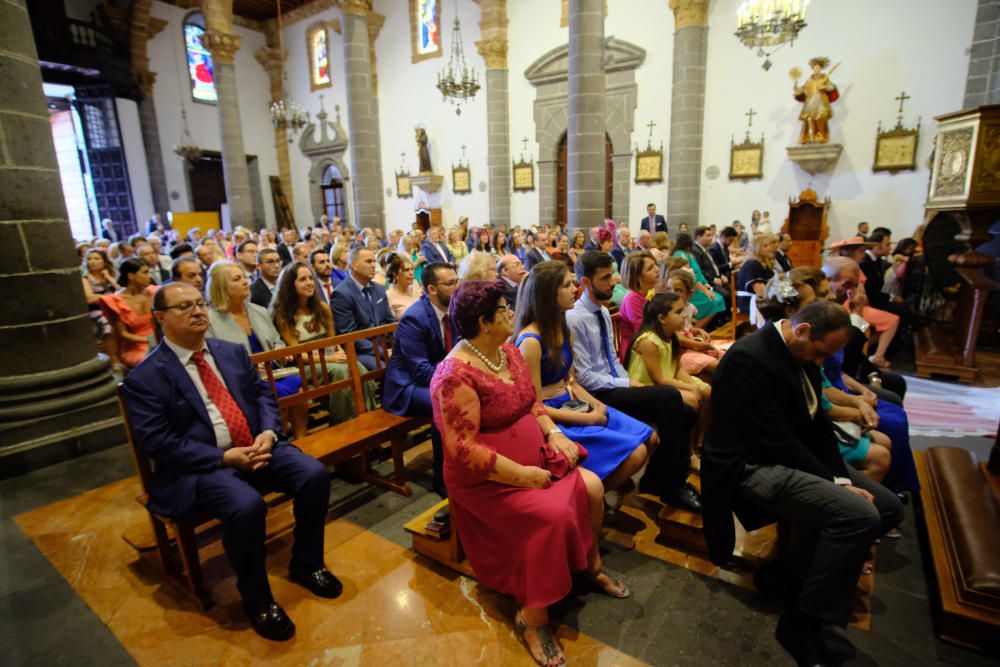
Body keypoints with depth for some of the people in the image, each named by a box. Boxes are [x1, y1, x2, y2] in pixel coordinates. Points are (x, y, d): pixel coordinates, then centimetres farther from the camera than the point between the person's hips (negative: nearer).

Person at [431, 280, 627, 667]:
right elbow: (462, 448, -26)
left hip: (535, 456, 8)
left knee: (592, 487, -4)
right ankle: (533, 617, -5)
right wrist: (520, 475, -23)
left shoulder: (509, 351, 2)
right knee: (553, 515, -26)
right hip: (487, 477, -8)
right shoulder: (456, 376, -24)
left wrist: (555, 434, -5)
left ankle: (592, 565, 24)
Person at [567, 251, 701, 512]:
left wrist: (630, 382, 1)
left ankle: (674, 480, 8)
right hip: (600, 395, -9)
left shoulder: (604, 313, 13)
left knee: (682, 412, -5)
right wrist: (627, 385, -13)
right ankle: (666, 483, -6)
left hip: (616, 386, 9)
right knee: (669, 396, -22)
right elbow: (584, 377, -17)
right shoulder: (575, 319, -15)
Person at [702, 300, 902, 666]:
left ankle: (786, 570, 13)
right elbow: (775, 441, -24)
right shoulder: (748, 358, -23)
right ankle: (802, 623, -5)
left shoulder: (801, 354, 7)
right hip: (752, 466, -10)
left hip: (793, 453, 10)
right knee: (859, 515, -24)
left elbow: (816, 423, 9)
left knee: (888, 507, 8)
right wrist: (835, 482, -15)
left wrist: (842, 476, -3)